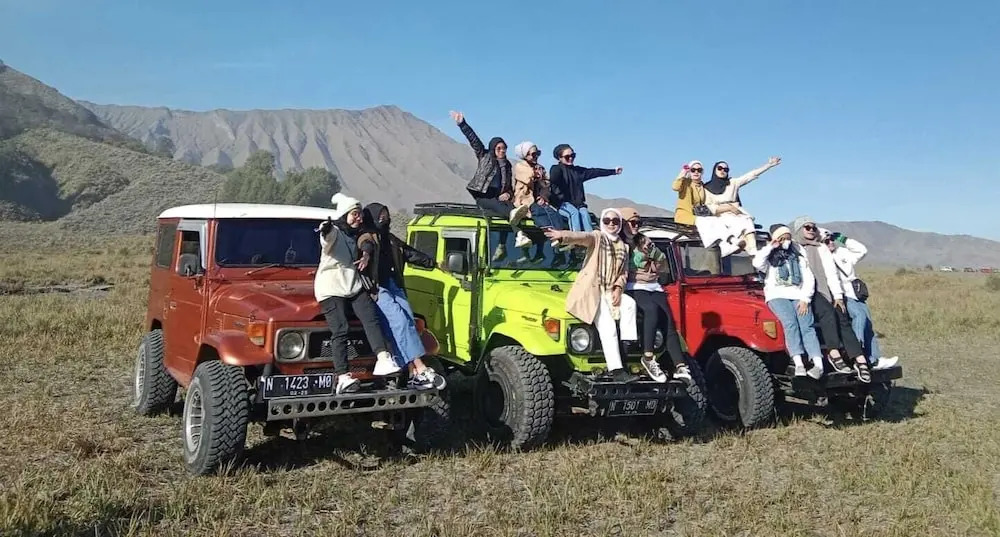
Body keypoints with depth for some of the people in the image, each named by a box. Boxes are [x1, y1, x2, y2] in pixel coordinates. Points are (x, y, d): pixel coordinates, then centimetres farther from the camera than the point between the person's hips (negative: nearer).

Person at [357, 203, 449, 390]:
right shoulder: (366, 238, 0)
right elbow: (366, 247, -24)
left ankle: (414, 374, -19)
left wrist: (434, 263, 40)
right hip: (378, 289, -7)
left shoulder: (390, 239, 24)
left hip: (395, 287, 7)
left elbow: (411, 254, 33)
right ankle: (420, 370, -29)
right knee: (400, 321, -23)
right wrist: (366, 255, -47)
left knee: (408, 321, -12)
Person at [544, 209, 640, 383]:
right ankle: (617, 370, -25)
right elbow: (580, 236, -22)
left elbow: (623, 273, 15)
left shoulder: (624, 247, 15)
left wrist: (618, 288, -6)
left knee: (630, 303, -24)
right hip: (591, 290, -6)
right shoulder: (596, 237, -1)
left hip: (610, 291, 6)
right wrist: (562, 235, -43)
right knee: (608, 327, -21)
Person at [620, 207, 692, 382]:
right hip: (633, 289, -5)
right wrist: (637, 276, -11)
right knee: (652, 309, -35)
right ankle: (648, 358, -29)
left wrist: (654, 272, 11)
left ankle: (680, 366, -25)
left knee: (668, 321, -16)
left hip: (653, 287, 5)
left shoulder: (644, 241, 18)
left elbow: (662, 259, 26)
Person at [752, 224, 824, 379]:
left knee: (807, 326, -20)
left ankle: (818, 364, -34)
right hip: (777, 295, -2)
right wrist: (769, 247, -4)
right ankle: (798, 363, -38)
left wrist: (805, 299, -2)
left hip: (799, 296, 2)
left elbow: (809, 279, 11)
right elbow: (757, 263, -12)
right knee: (790, 323, -28)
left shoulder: (798, 255, 19)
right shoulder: (770, 256, 13)